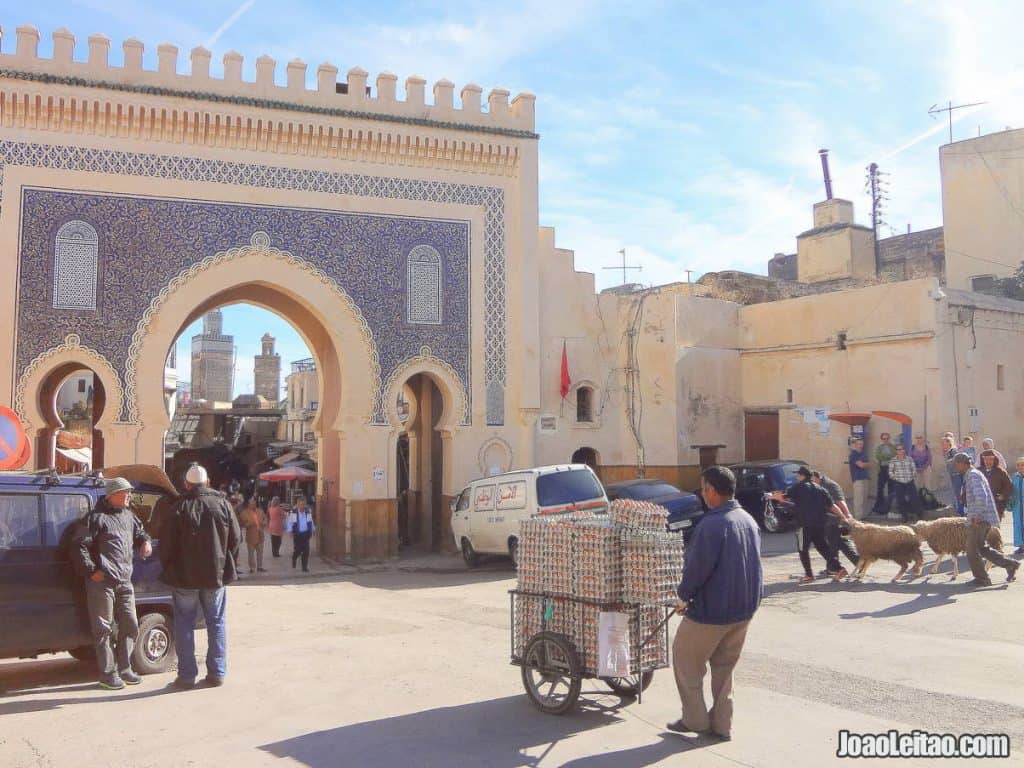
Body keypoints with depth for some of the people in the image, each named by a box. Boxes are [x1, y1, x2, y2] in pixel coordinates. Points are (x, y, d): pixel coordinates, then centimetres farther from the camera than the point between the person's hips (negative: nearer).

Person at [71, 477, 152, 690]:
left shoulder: (129, 516, 15)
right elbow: (79, 546, -11)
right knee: (104, 629, 0)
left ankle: (124, 669, 23)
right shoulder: (96, 517, -8)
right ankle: (108, 674, 8)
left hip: (124, 582, 8)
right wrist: (91, 571, -15)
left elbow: (140, 532, 32)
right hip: (102, 583, -8)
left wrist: (145, 542, 10)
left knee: (130, 627, 11)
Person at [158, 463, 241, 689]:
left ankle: (187, 675, 7)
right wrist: (228, 568, 12)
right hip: (215, 576, 2)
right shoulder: (223, 505, -1)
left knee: (184, 625, 7)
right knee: (217, 623, 11)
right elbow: (236, 539, 1)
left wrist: (169, 569, 10)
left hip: (184, 576, -2)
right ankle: (217, 673, 13)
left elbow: (166, 543, -7)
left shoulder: (180, 508, -9)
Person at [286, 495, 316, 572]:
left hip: (306, 534, 2)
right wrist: (290, 532, -7)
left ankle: (305, 567, 3)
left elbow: (311, 522, 15)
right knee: (297, 550, 2)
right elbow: (289, 523, 0)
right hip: (297, 534, -2)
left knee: (306, 551, -4)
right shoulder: (293, 513, -5)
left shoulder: (308, 512, 4)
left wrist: (312, 531, 16)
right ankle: (294, 558, 36)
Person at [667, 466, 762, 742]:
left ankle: (695, 720, 16)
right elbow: (752, 565, 13)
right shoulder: (749, 520, 5)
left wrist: (683, 595, -3)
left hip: (712, 609, -8)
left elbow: (697, 568, -20)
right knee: (724, 667, 18)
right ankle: (721, 724, 22)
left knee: (685, 659, 11)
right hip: (744, 608, 8)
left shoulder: (711, 525, -23)